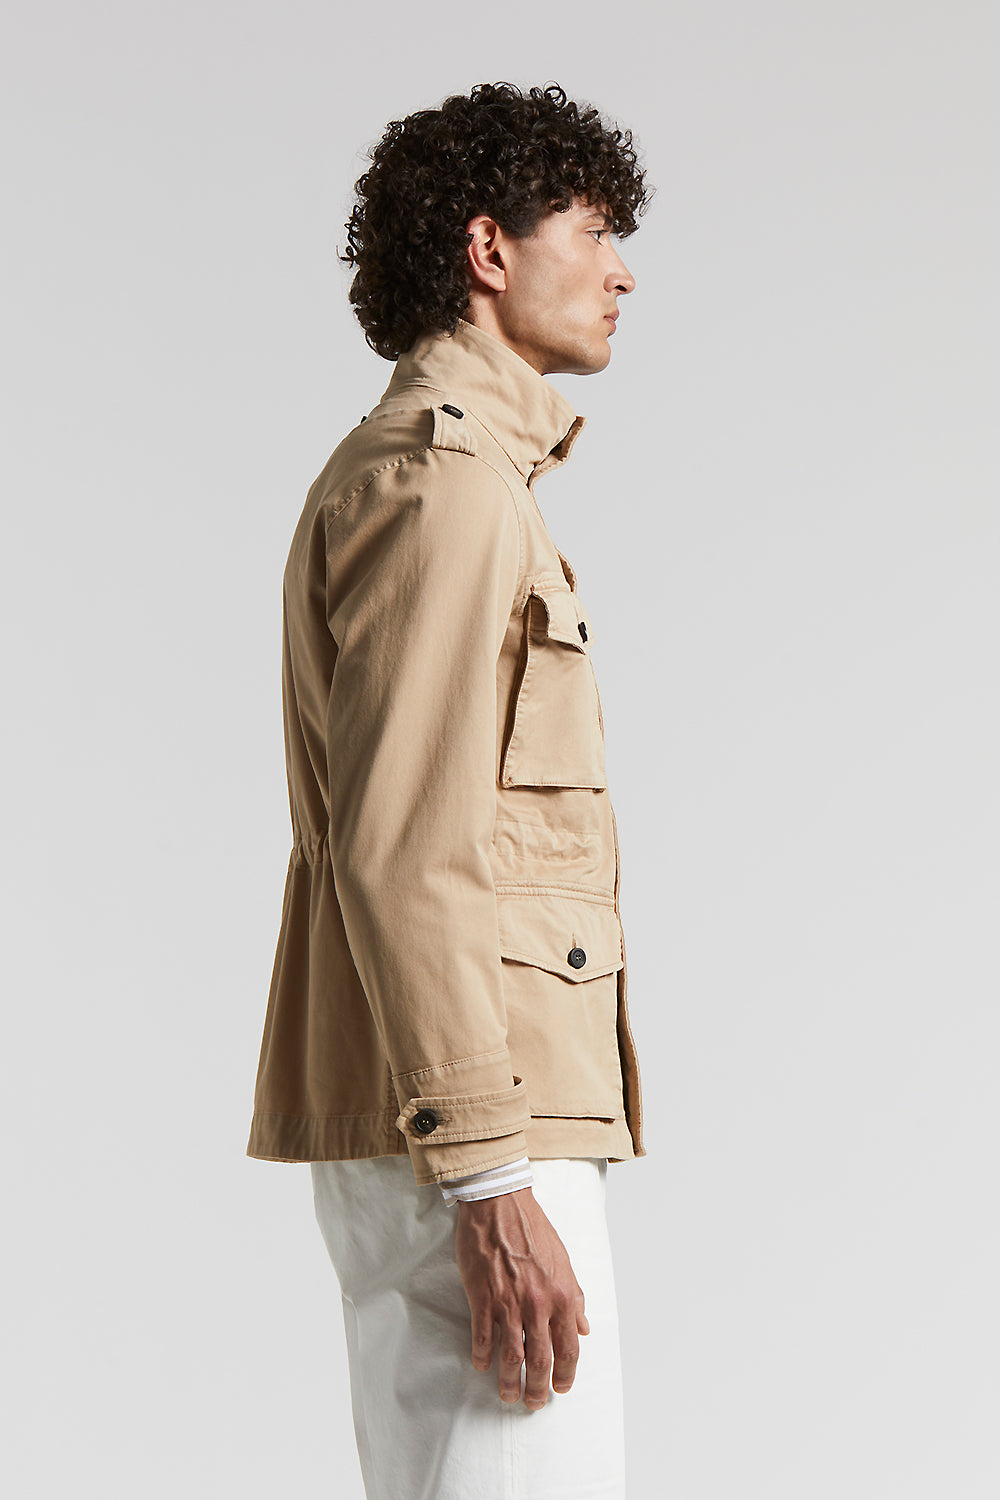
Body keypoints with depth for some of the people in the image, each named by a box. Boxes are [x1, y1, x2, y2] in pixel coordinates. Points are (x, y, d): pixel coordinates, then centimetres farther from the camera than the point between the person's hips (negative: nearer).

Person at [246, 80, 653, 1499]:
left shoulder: (402, 474, 22)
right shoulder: (440, 479, -10)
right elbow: (402, 852, -19)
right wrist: (491, 1181, -23)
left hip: (425, 1123, 10)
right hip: (472, 1125, -10)